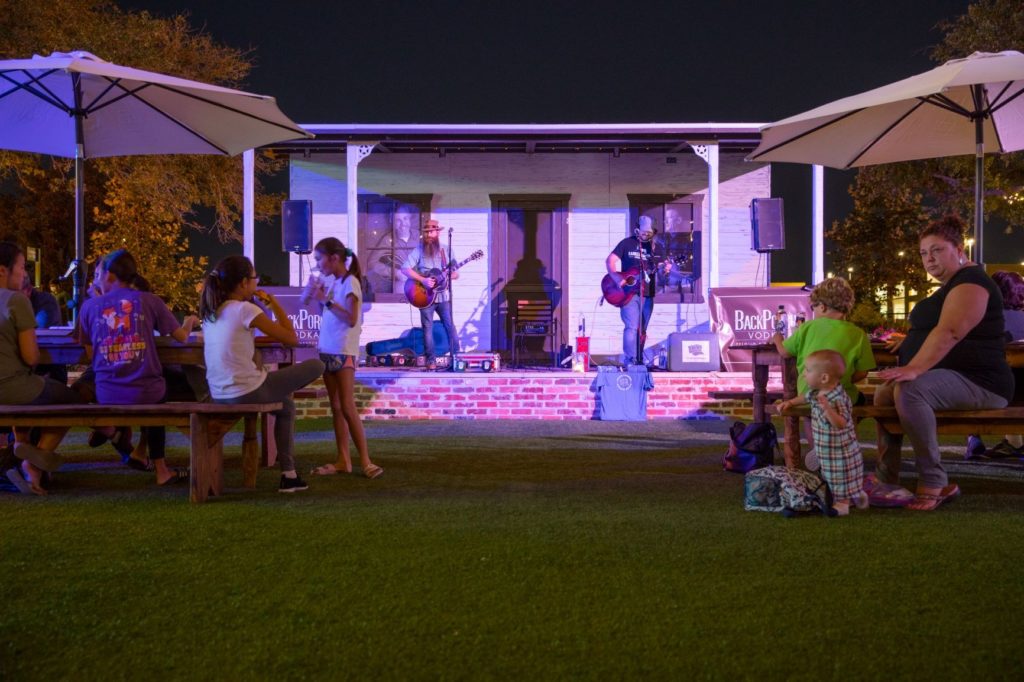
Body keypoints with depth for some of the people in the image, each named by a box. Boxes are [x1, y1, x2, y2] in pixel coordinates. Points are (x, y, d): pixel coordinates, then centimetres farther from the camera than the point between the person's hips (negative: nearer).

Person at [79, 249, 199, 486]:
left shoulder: (90, 306, 2)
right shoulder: (148, 300, -1)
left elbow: (90, 354, 9)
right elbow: (181, 336, 5)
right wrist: (189, 322, 28)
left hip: (107, 397, 1)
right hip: (145, 394, -1)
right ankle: (160, 469, 35)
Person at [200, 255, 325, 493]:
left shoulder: (210, 311, 9)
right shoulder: (245, 309, -15)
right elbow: (292, 339, -12)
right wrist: (274, 304, -3)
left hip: (219, 394, 9)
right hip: (246, 392, -9)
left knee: (285, 405, 32)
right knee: (316, 366, 2)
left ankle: (289, 474, 31)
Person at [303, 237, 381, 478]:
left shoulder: (350, 282, -12)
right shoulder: (330, 281, 10)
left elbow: (351, 319, -21)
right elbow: (304, 301, 17)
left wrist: (326, 300, -23)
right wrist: (311, 290, -2)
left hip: (344, 352, -8)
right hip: (328, 350, 8)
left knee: (347, 407, -10)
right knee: (336, 407, 7)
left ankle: (365, 461, -8)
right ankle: (343, 460, 9)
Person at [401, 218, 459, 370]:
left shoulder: (446, 251, 8)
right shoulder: (418, 251, 0)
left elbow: (456, 274, 11)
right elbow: (405, 269, -10)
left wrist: (449, 275, -13)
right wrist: (423, 280, -18)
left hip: (443, 295, 2)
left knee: (450, 326, -2)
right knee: (428, 328, 0)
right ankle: (430, 360, 5)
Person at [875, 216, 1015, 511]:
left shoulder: (970, 282, -14)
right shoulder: (949, 285, 19)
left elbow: (949, 332, -30)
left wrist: (914, 368, -38)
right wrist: (911, 340, 29)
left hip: (978, 383, -11)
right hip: (949, 379, 11)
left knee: (908, 391, -34)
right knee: (884, 393, 12)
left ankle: (934, 484, -28)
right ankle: (887, 480, 8)